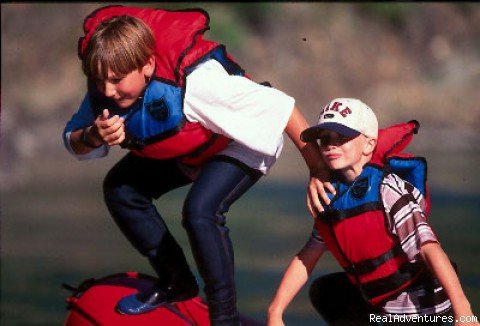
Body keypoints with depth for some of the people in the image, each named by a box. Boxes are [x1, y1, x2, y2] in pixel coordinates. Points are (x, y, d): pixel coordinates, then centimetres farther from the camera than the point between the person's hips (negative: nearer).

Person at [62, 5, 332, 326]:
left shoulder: (196, 81, -43)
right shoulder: (105, 87, -23)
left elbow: (279, 106, -36)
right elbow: (74, 142, -9)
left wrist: (318, 170, -30)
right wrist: (94, 137, -35)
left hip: (240, 146, -7)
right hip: (182, 151, 8)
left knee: (200, 210, -30)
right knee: (120, 188, -4)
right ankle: (176, 283, 12)